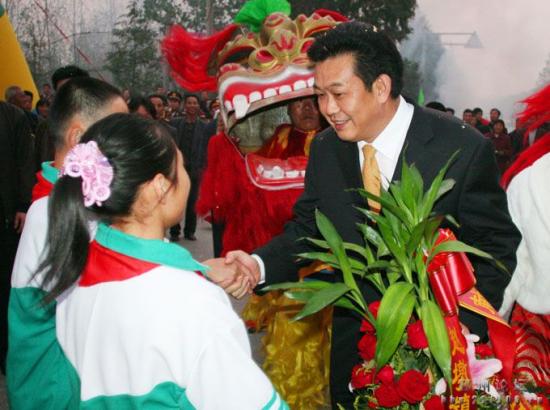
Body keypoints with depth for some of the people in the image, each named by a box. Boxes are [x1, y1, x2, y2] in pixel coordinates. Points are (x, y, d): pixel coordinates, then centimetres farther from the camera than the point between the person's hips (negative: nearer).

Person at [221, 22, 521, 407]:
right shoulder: (326, 149, -5)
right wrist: (259, 265, -19)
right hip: (354, 343, 4)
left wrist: (464, 332, -18)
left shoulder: (463, 149, -17)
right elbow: (306, 229, 0)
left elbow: (496, 247, -10)